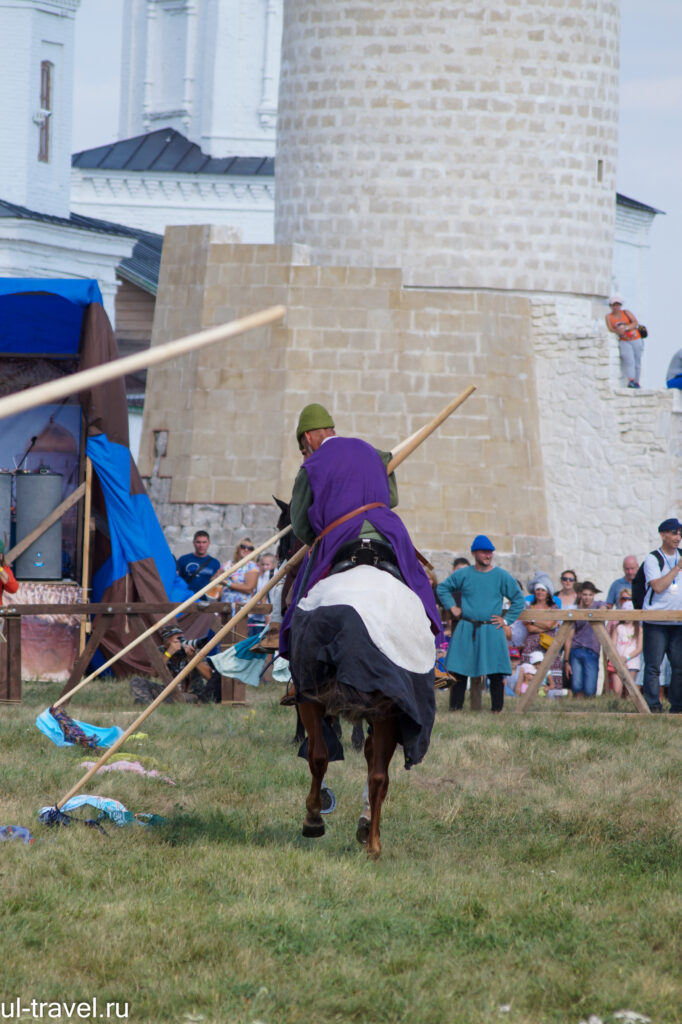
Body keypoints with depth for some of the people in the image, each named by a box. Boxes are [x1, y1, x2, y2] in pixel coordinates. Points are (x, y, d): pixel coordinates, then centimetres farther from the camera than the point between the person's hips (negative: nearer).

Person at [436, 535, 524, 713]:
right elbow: (442, 588, 19)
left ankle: (497, 708, 2)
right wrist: (452, 607, 7)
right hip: (466, 630, 1)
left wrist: (506, 620, 2)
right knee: (458, 670, -1)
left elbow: (518, 599, 10)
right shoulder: (463, 575, 6)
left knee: (496, 672, -4)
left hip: (492, 630, -1)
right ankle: (456, 707, 5)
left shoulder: (502, 576, 3)